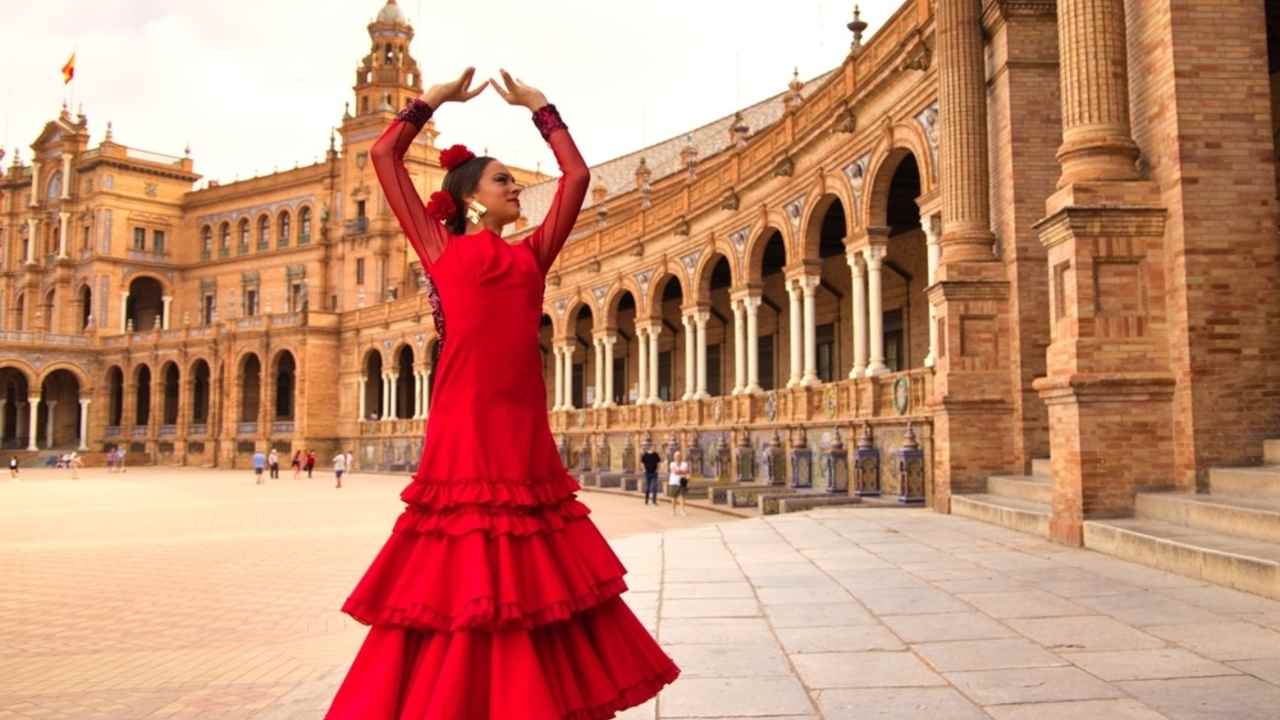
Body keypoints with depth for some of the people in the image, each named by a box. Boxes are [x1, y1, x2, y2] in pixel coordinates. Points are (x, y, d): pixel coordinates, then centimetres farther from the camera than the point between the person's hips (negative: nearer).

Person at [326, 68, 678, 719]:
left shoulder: (531, 254, 20)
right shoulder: (440, 247, 12)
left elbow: (577, 176, 25)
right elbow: (384, 156, 17)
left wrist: (538, 109, 30)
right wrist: (435, 99, 25)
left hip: (523, 429, 4)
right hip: (465, 427, -4)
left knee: (533, 577, 6)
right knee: (458, 581, -3)